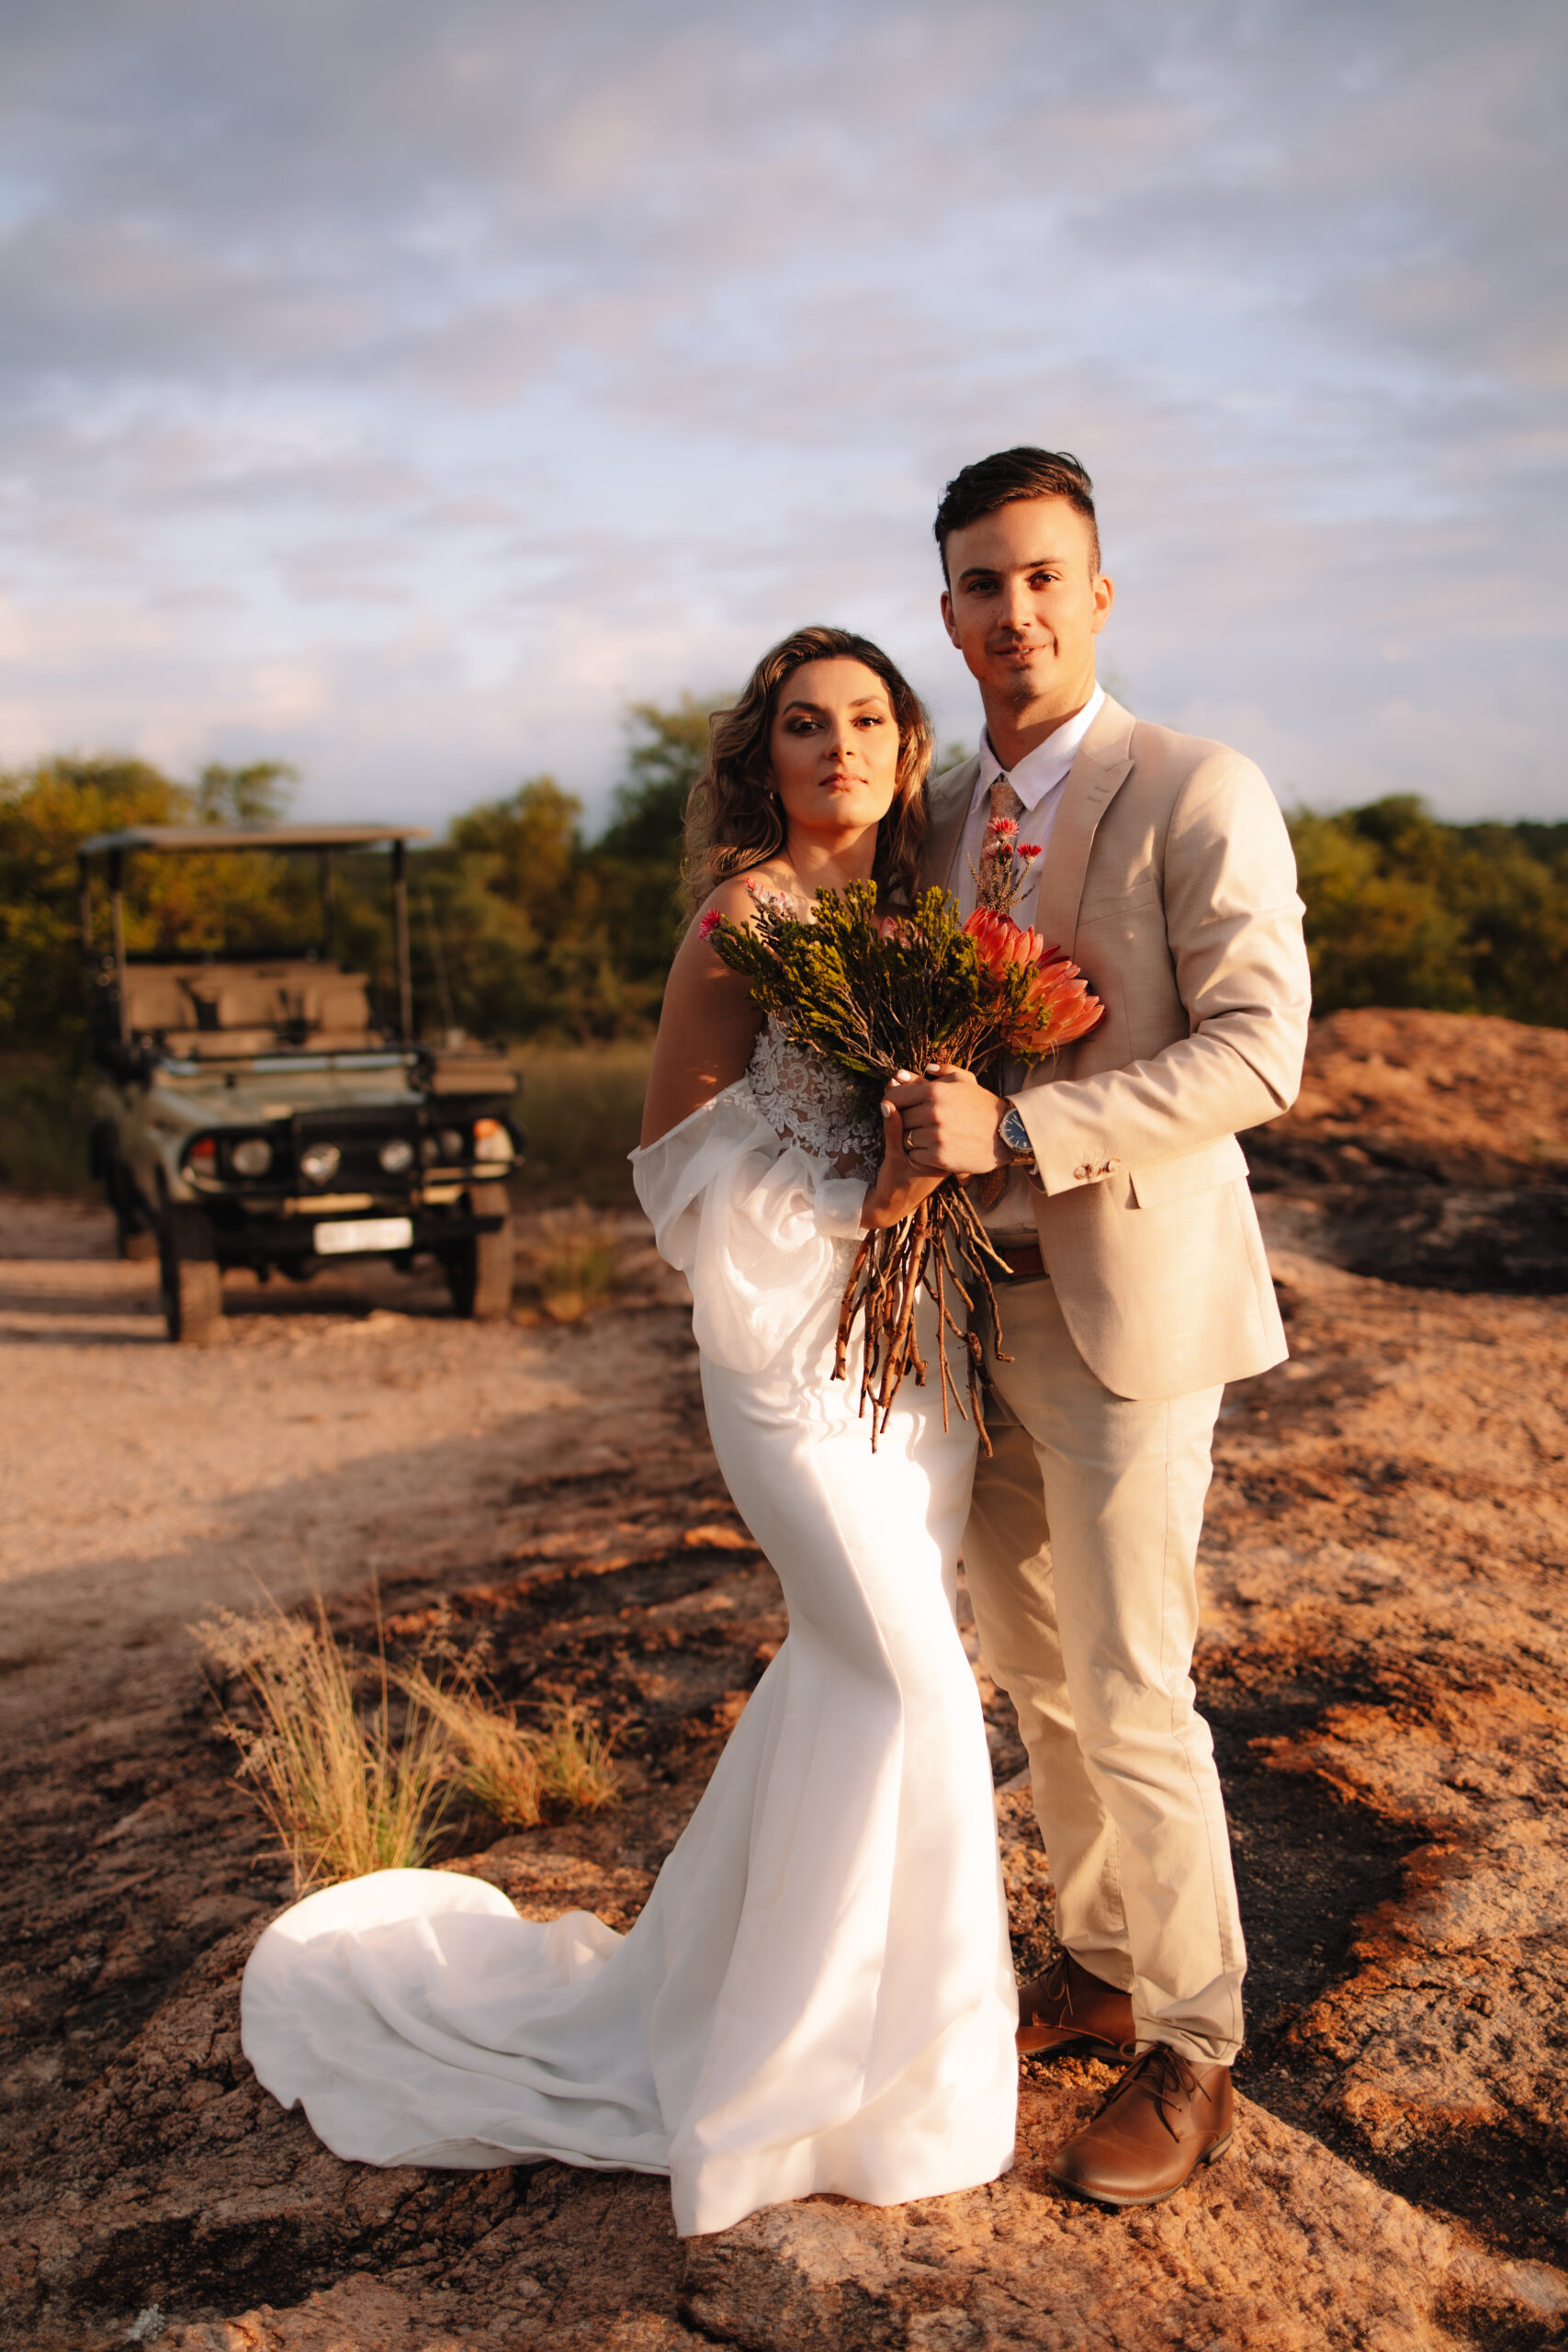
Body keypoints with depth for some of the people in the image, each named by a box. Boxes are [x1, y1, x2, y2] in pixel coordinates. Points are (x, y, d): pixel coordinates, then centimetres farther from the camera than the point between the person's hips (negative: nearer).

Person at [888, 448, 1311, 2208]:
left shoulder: (1199, 794, -10)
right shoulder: (942, 815, 11)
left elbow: (1258, 1051, -19)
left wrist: (1017, 1129, -26)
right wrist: (920, 1149, 6)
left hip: (1125, 1304, -7)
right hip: (977, 1303, 7)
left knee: (1129, 1696, 1)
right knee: (1033, 1672, 17)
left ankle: (1189, 2049, 22)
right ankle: (1101, 1970, 37)